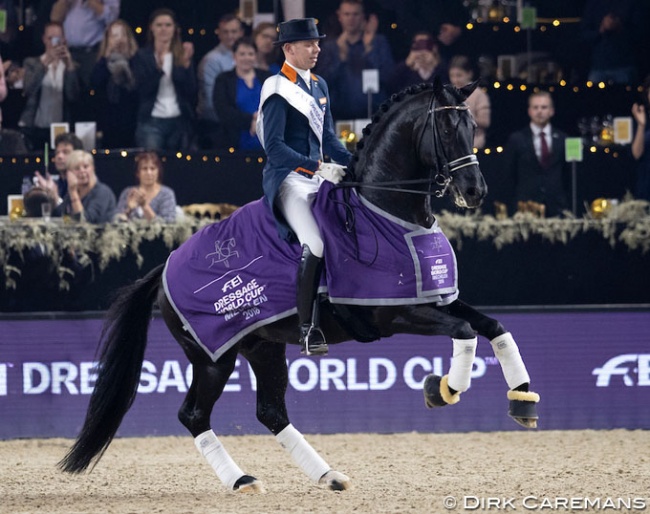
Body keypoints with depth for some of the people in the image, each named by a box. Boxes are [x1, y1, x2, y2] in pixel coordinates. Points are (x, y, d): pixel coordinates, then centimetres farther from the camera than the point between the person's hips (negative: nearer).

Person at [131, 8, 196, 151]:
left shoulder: (183, 55, 7)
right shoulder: (142, 56, 2)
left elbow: (191, 91, -1)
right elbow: (142, 90, -9)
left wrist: (186, 64, -17)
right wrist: (158, 67, -25)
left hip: (180, 122, 2)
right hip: (151, 122, -2)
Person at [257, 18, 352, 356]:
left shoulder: (319, 86, 15)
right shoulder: (278, 90, -10)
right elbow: (274, 147, -17)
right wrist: (318, 167, -25)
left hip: (317, 176, 9)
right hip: (288, 179, -9)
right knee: (316, 245, -23)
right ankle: (308, 331, -20)